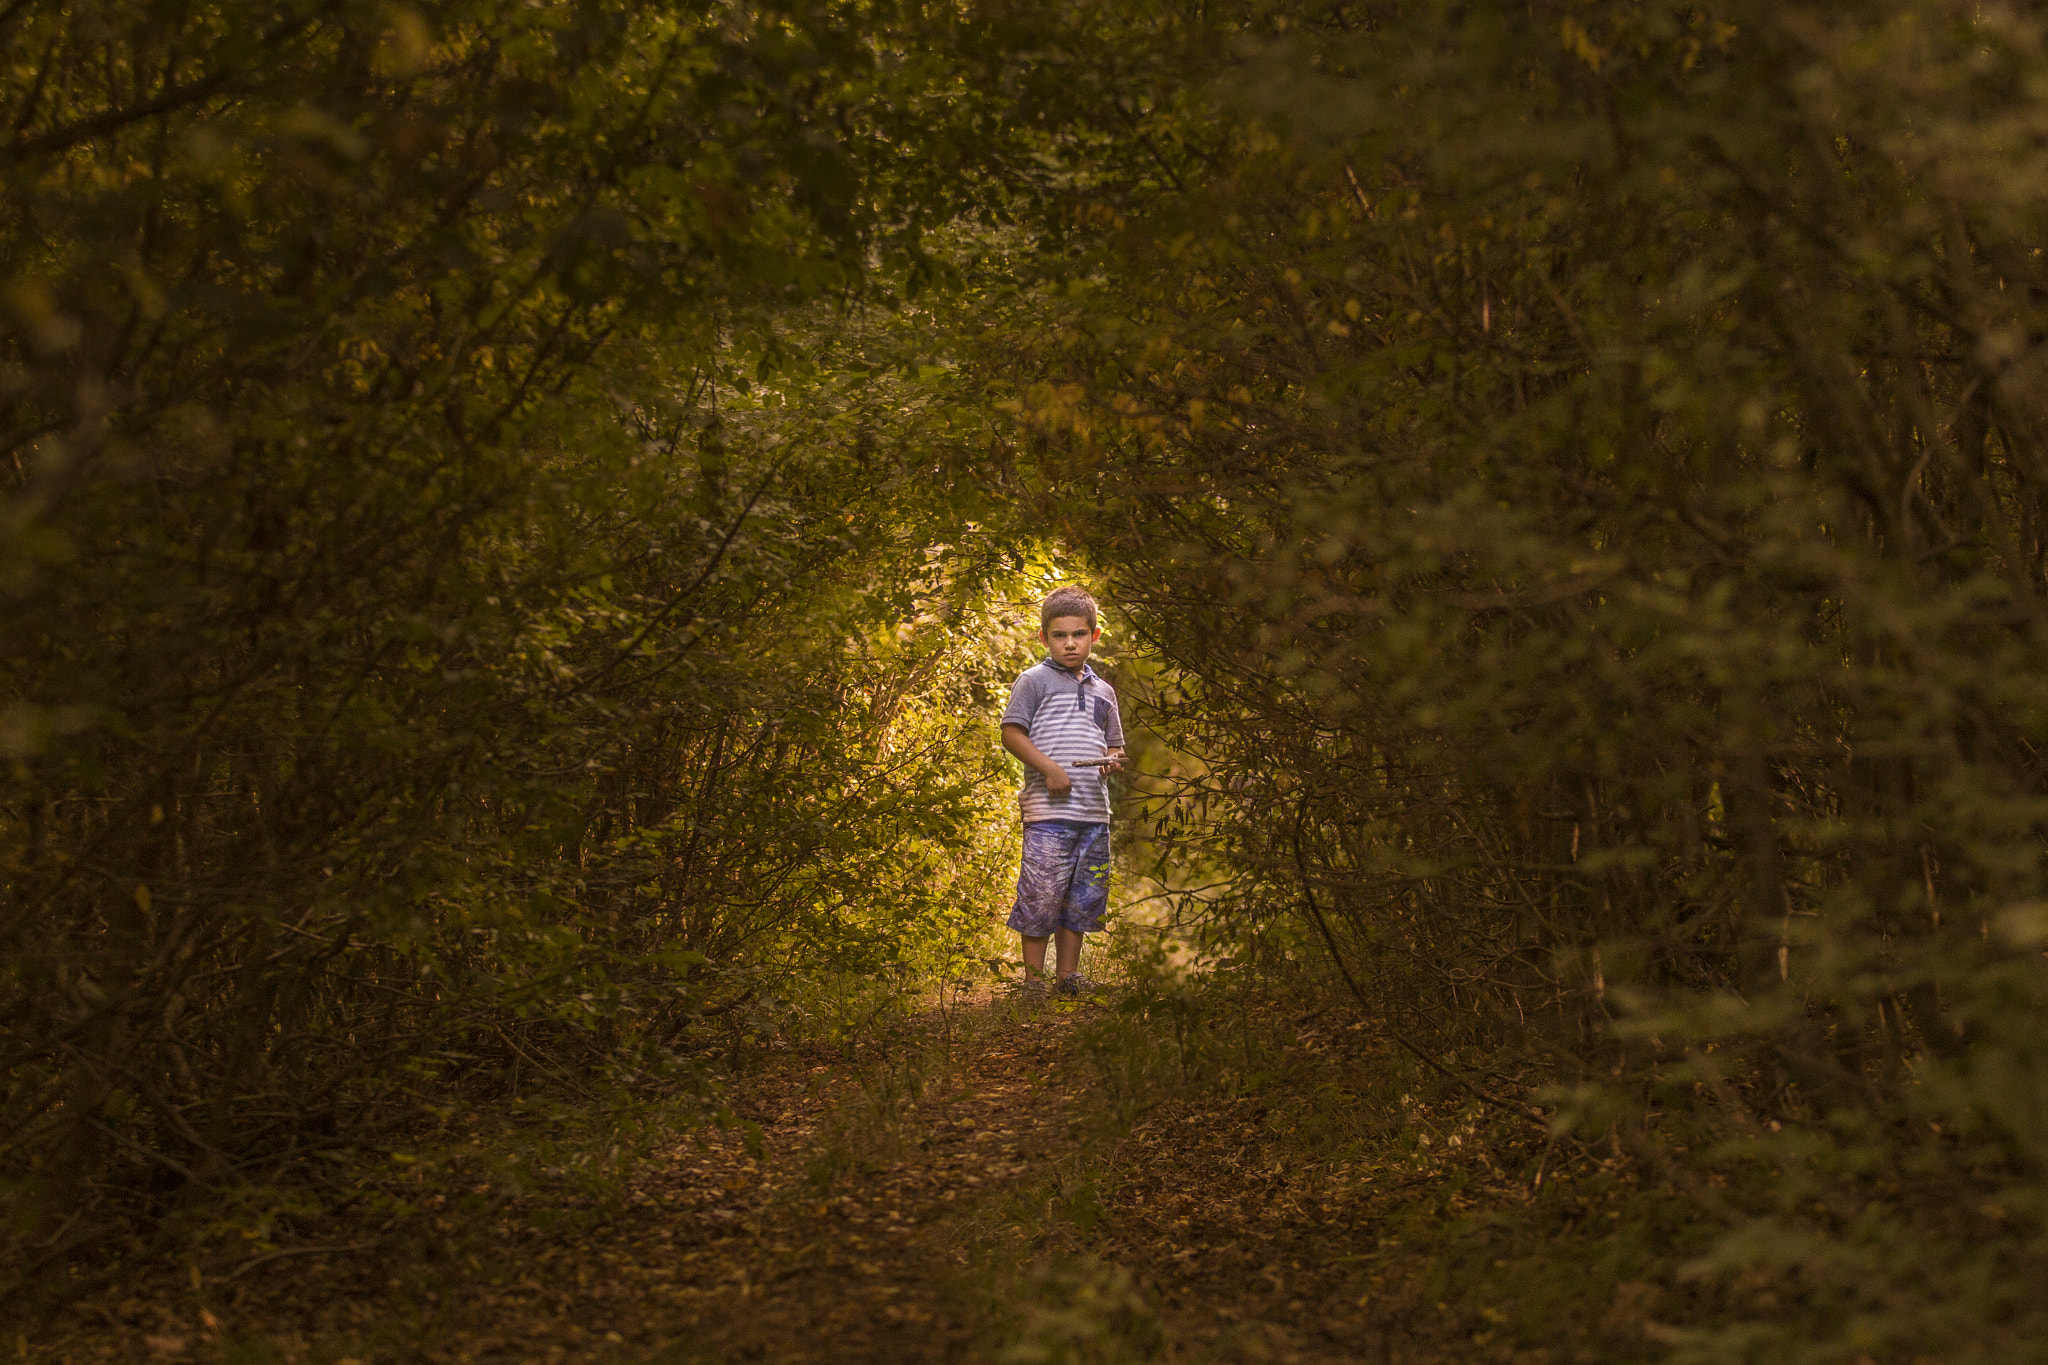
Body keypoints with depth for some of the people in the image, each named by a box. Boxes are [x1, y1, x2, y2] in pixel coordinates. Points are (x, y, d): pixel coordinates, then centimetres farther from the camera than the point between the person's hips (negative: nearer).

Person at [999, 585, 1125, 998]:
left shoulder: (1103, 690, 19)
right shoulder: (1034, 680, 1)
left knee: (1084, 895, 9)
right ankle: (1033, 976, 2)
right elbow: (1011, 732, -5)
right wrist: (1048, 768, -15)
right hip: (1048, 811, -6)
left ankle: (1068, 974, 18)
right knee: (1042, 893, -7)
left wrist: (1113, 760, 3)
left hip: (1094, 810, 6)